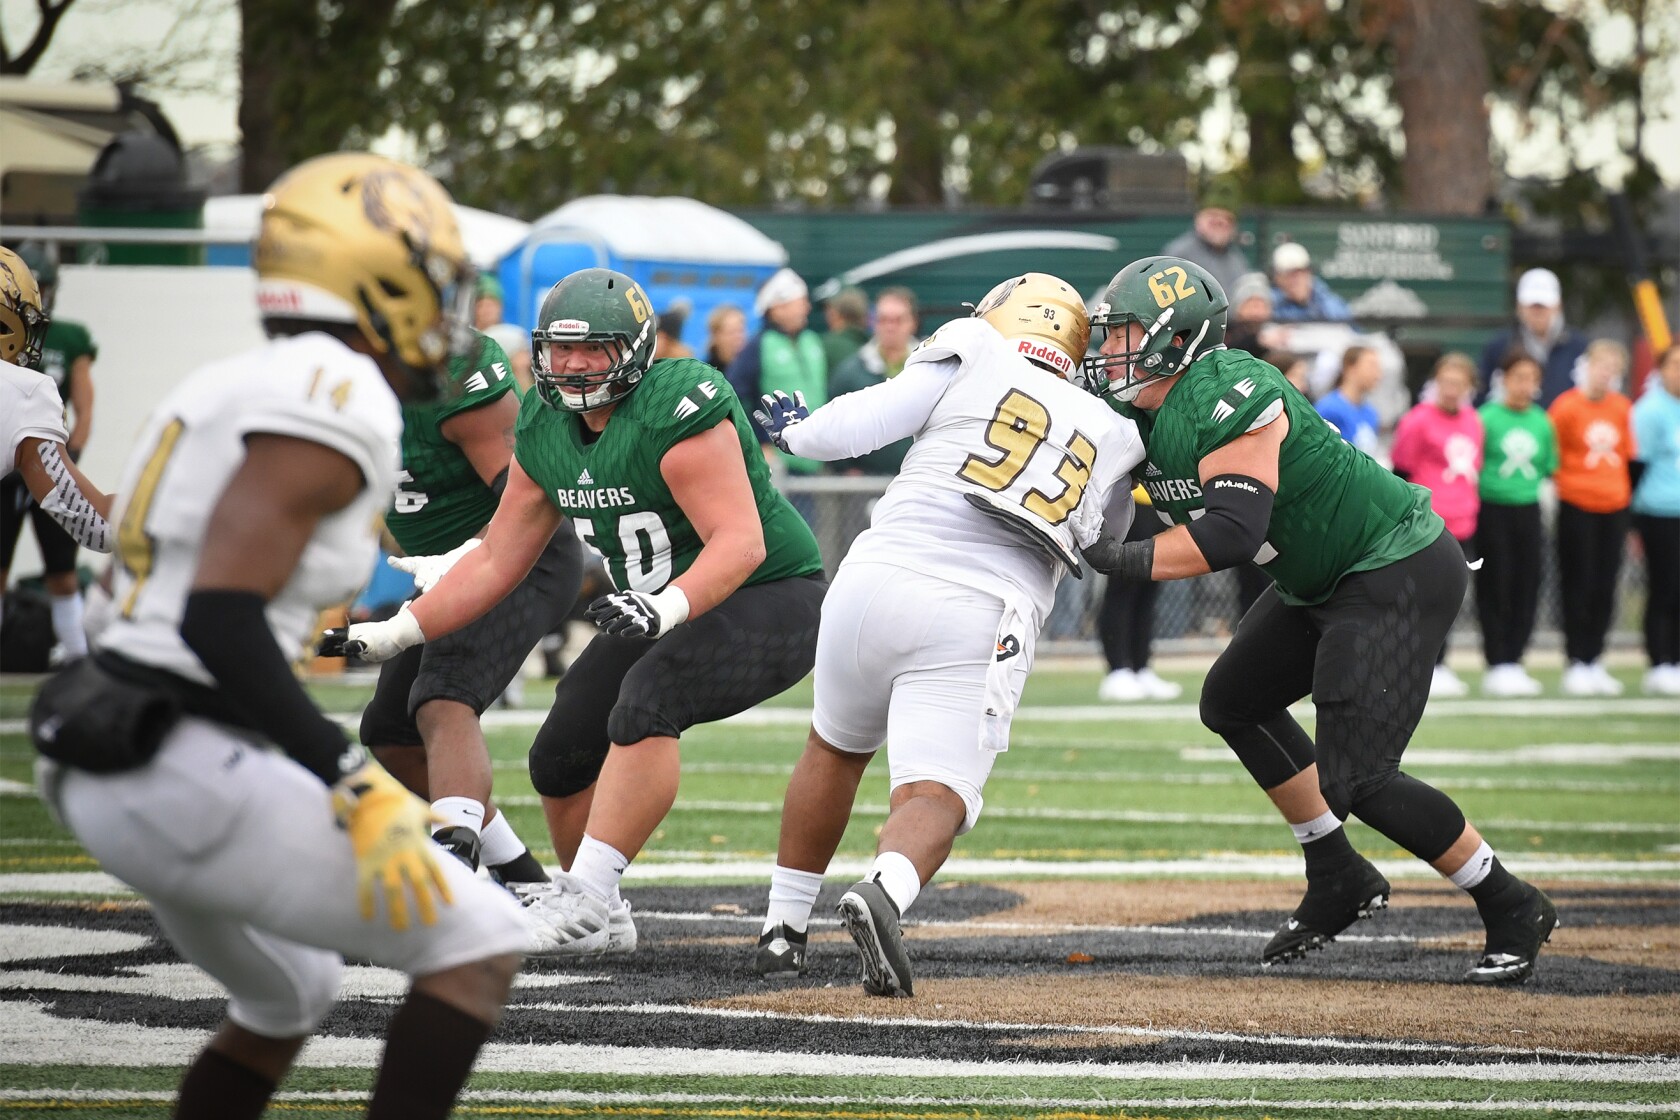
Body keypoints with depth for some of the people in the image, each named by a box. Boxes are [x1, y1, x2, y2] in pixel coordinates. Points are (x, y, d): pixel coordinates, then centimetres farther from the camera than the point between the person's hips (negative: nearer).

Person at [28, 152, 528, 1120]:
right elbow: (221, 618, -23)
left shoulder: (231, 391, 17)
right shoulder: (337, 402, -13)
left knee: (289, 997, 29)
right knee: (480, 946, -2)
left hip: (111, 773, 10)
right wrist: (361, 790, -24)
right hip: (193, 775, -10)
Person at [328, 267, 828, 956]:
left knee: (646, 699, -33)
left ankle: (585, 899, -31)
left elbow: (741, 542, -32)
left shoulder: (676, 414, -25)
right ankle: (599, 921, 25)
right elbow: (497, 560, 7)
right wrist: (395, 634, 2)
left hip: (771, 599, -9)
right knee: (561, 758, 3)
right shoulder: (547, 431, 1)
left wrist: (667, 607, -47)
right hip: (660, 612, 9)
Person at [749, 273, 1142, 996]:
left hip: (880, 577, 0)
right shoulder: (1111, 439, 21)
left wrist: (792, 429, 22)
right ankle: (884, 893, -39)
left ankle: (783, 929, 30)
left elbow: (865, 422, 3)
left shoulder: (973, 358, 11)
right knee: (935, 798, -6)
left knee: (836, 747, 25)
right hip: (982, 619, 0)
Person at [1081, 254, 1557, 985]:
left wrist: (1123, 560, -28)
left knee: (1356, 779, -14)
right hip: (1329, 581, 11)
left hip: (1399, 575, -11)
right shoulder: (1146, 410, 4)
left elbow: (1231, 535, -32)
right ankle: (1340, 883, 26)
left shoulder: (1226, 397, -25)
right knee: (1234, 702, 20)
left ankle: (1512, 910, 2)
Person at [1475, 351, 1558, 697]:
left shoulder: (1543, 422, 8)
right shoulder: (1486, 418, -5)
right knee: (1495, 589, -3)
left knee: (1526, 590, 4)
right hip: (1493, 510, -4)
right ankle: (1498, 666, 1)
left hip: (1527, 511, 4)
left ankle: (1514, 662, 13)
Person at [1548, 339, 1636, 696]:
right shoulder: (1567, 406, -7)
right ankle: (1577, 664, 4)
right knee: (1578, 587, 0)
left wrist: (1629, 498, 13)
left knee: (1605, 589, 6)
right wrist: (1559, 484, -8)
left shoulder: (1622, 408, 7)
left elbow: (1627, 456, 15)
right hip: (1577, 505, -4)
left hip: (1614, 507, 4)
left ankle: (1595, 661, 14)